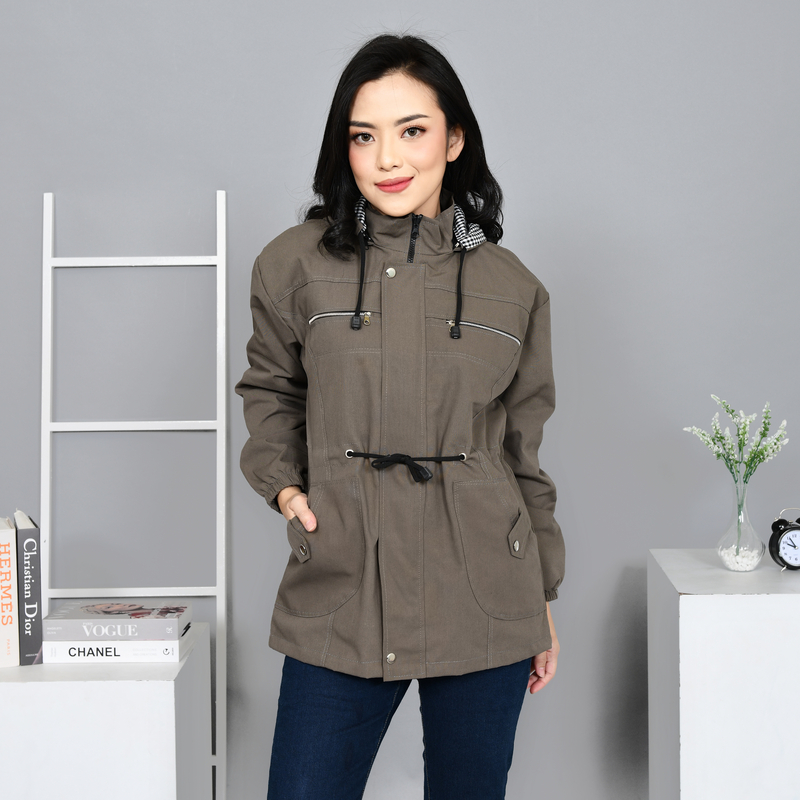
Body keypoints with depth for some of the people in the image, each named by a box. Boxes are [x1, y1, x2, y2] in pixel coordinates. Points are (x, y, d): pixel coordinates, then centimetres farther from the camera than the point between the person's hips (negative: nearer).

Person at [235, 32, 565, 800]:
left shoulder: (511, 286, 5)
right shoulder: (296, 263, 0)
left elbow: (523, 448, 12)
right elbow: (268, 390, 16)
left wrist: (543, 598, 14)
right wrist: (282, 483, -2)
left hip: (484, 606, 1)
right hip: (339, 597, -1)